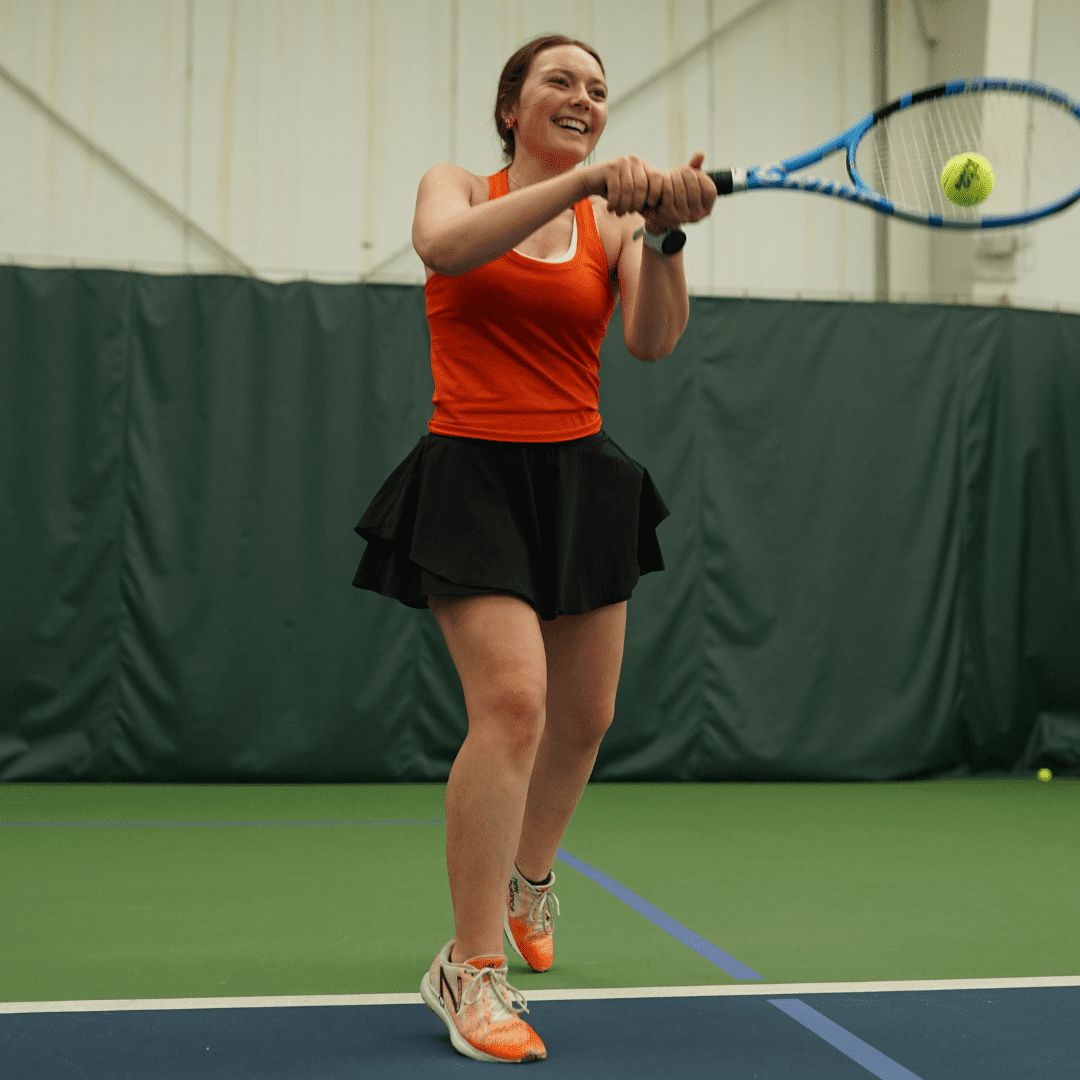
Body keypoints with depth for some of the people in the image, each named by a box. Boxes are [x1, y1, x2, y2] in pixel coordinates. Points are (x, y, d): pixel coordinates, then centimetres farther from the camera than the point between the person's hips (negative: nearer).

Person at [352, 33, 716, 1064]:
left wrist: (664, 234, -26)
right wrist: (578, 180, -28)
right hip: (473, 476, -4)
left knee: (585, 715, 10)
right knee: (513, 700, -21)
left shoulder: (615, 221, 8)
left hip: (579, 478, 4)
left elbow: (652, 341, -9)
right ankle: (471, 968, -10)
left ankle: (527, 875, 40)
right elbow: (444, 247, -22)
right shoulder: (457, 185, 4)